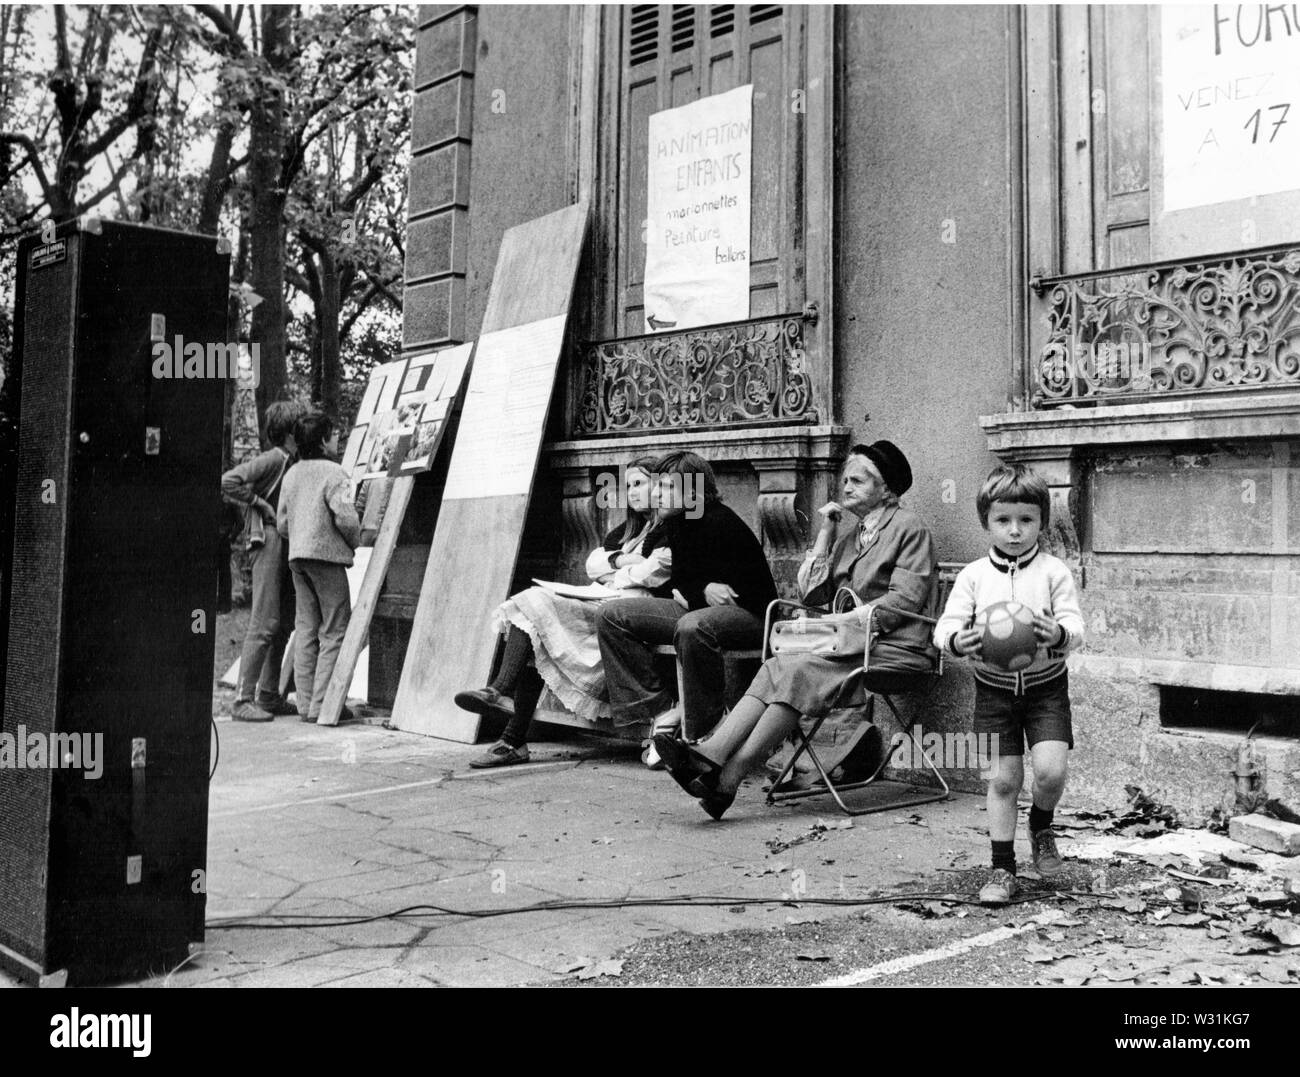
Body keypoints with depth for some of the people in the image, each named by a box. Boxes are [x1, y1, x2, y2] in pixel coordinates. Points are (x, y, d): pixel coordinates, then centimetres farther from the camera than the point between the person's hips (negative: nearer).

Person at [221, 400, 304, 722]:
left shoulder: (294, 462, 17)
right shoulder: (272, 459, -10)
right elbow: (229, 482, -20)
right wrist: (260, 505, -16)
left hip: (288, 546, 9)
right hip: (268, 541, -9)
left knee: (283, 625, 12)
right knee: (264, 625, -11)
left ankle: (269, 695, 19)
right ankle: (242, 700, -8)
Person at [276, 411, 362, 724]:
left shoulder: (292, 474, 13)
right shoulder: (333, 473, -11)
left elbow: (281, 523, 14)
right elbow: (346, 518, -18)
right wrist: (355, 542, 0)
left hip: (297, 557, 7)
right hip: (327, 556, -7)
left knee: (306, 630, 10)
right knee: (334, 632, -1)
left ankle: (306, 703, 11)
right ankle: (322, 704, -4)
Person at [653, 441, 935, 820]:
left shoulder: (910, 528, 2)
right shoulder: (849, 533, 23)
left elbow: (906, 599, -9)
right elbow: (812, 593, 13)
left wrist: (846, 620, -18)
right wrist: (825, 533, 8)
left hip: (891, 649, -6)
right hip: (850, 645, 6)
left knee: (797, 671, -29)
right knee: (779, 666, -23)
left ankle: (729, 776, -35)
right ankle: (712, 753, -38)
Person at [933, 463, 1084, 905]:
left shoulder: (1053, 571, -5)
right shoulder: (973, 575, -2)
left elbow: (1075, 624, -9)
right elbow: (945, 624, -5)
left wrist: (1058, 634, -33)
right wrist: (957, 641, -28)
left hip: (1045, 685, -1)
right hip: (994, 687, 1)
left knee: (1050, 769, -15)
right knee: (1002, 779, 3)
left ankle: (1041, 826, 20)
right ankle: (1002, 871, 15)